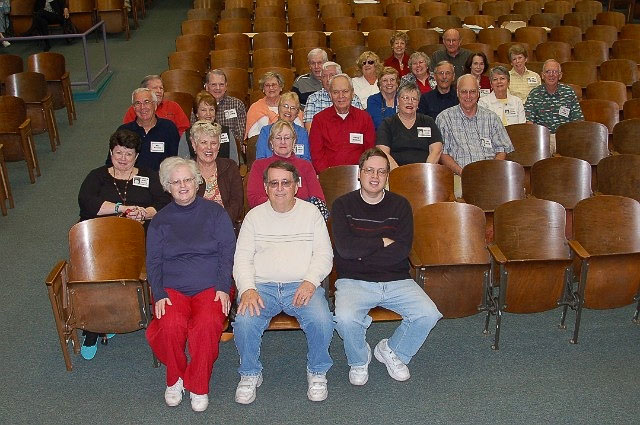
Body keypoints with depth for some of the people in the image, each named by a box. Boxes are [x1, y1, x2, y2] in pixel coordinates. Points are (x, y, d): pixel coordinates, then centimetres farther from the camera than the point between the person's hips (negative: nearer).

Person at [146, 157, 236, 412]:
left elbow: (228, 253, 4)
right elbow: (153, 262, 10)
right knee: (171, 324, -30)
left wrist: (223, 288, -8)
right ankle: (175, 378, -2)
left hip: (210, 287, -1)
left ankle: (199, 386, -10)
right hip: (172, 289, 1)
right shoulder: (160, 221, 15)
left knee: (207, 324, -32)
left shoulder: (215, 213, 10)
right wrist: (158, 295, -5)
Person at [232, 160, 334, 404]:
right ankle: (250, 374, 1)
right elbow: (242, 258, 7)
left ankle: (317, 372, 0)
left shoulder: (311, 213, 12)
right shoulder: (254, 216, 13)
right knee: (244, 323, -28)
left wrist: (310, 282, -13)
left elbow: (324, 254, 5)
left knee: (322, 321, -29)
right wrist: (247, 289, -12)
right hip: (261, 286, 1)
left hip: (302, 285, 0)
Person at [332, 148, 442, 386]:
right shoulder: (343, 205, 3)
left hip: (396, 281, 3)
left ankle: (392, 351, 11)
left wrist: (361, 254, -9)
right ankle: (358, 361, 4)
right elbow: (345, 248, -12)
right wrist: (383, 242, -6)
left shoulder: (400, 205, 8)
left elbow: (402, 250, -6)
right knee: (345, 319, -31)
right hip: (354, 281, -2)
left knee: (428, 315, -19)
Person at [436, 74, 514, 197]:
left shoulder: (491, 117, 20)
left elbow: (502, 150, 15)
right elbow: (442, 153, 3)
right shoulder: (445, 118, 11)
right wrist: (462, 172, -13)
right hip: (460, 176, -3)